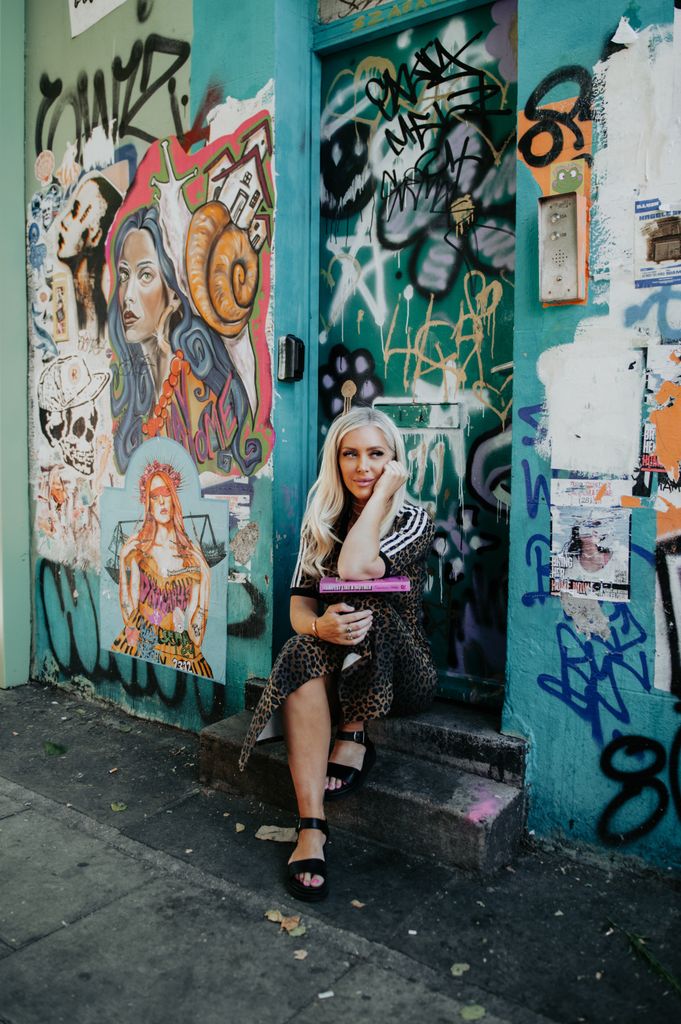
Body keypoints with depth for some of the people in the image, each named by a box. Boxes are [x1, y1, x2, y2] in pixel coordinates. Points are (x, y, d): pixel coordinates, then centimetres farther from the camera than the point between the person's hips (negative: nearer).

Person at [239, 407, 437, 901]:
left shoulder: (414, 519, -7)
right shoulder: (322, 521, 6)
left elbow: (355, 569, -27)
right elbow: (300, 602, -3)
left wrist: (384, 489, -17)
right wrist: (318, 625, -27)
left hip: (401, 673, -3)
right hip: (338, 666, 3)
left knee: (362, 601, -31)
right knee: (303, 655, -32)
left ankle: (354, 738, -15)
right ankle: (312, 828, -31)